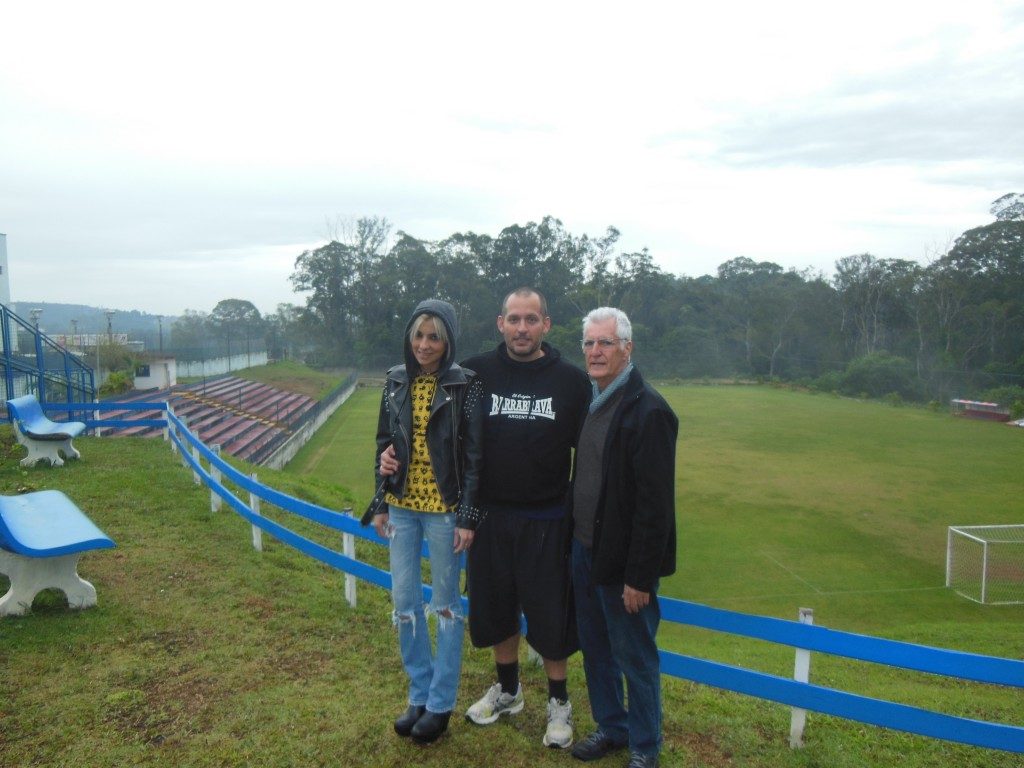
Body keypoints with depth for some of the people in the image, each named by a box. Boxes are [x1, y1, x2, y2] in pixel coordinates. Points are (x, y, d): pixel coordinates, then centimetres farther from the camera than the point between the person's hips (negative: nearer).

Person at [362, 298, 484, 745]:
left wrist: (467, 517, -13)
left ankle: (441, 702, 22)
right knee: (404, 601, 10)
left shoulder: (464, 386, -9)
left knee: (445, 603, 8)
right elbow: (383, 443, 10)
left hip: (444, 509, -5)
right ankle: (419, 694, 28)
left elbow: (474, 455, -10)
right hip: (401, 506, 5)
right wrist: (379, 504, 7)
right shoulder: (396, 382, 5)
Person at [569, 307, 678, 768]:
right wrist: (573, 539, 11)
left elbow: (655, 504, -20)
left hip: (622, 558, -8)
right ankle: (610, 728, 39)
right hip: (583, 548, 8)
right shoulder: (587, 401, 7)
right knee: (595, 648, 20)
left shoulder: (648, 410, -18)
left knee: (635, 658, 9)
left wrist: (640, 576, -19)